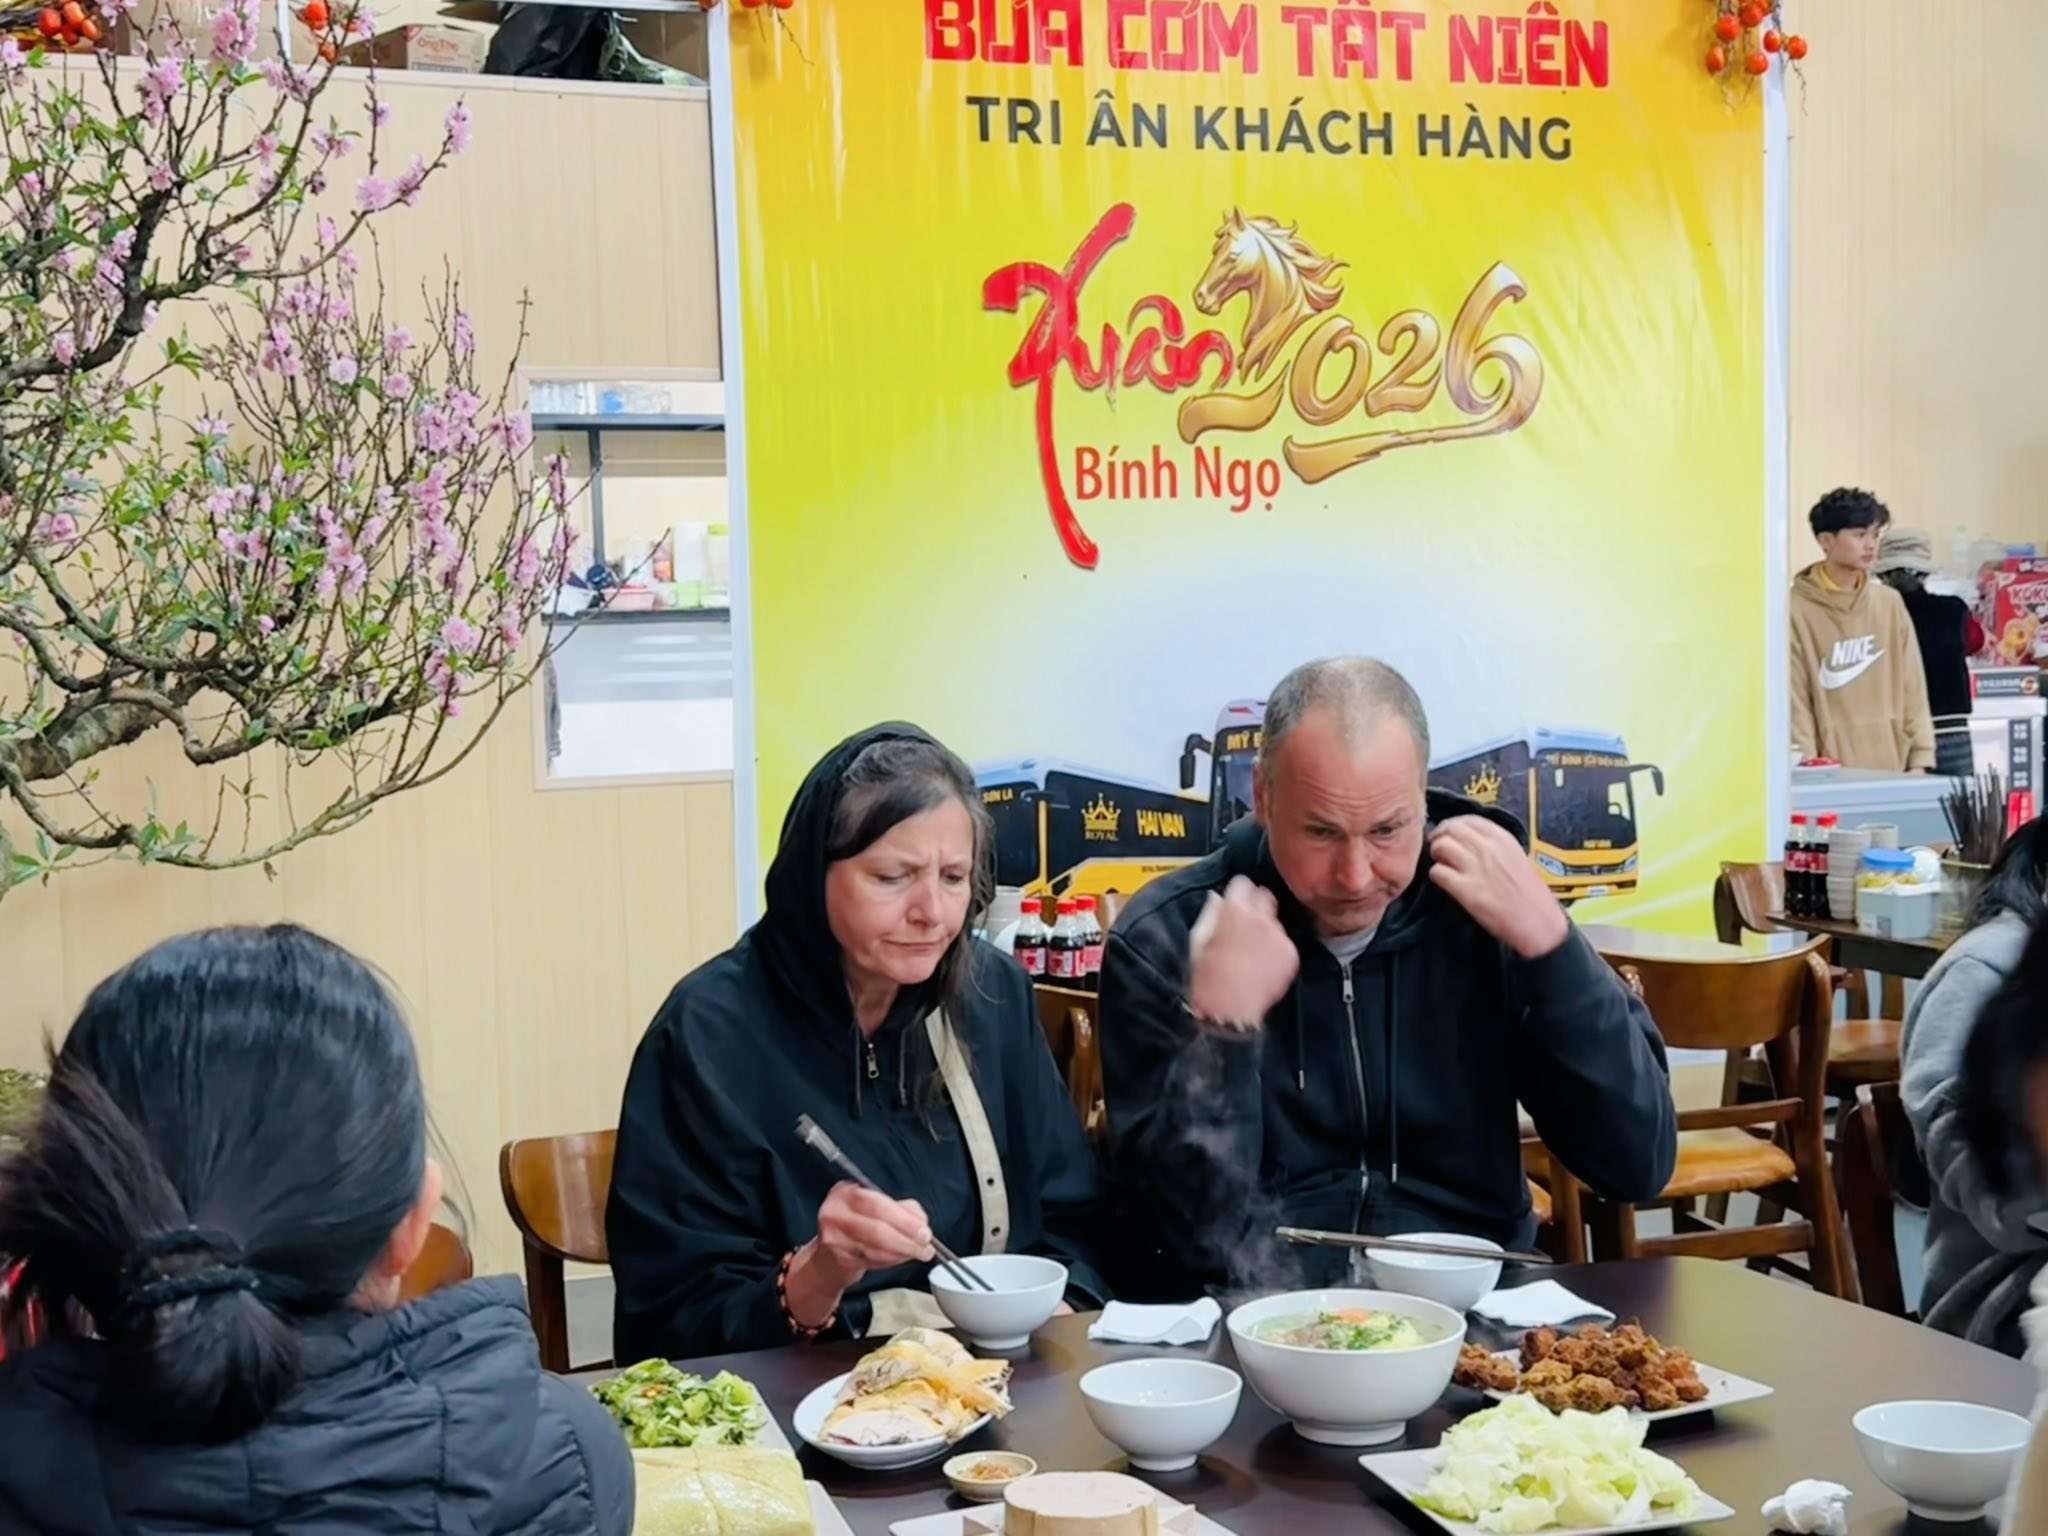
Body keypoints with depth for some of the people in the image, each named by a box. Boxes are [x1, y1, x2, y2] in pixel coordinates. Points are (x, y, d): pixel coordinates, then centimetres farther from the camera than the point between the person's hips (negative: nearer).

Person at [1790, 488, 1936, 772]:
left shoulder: (1890, 603, 9)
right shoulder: (1797, 609, -6)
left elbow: (1912, 687, 10)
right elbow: (1794, 698, -7)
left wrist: (1920, 759, 4)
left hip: (1892, 767, 5)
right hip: (1830, 774, -4)